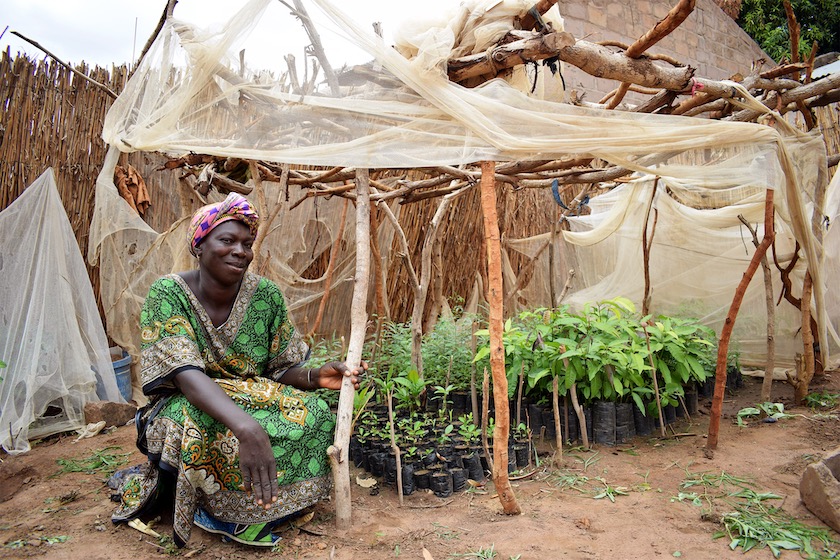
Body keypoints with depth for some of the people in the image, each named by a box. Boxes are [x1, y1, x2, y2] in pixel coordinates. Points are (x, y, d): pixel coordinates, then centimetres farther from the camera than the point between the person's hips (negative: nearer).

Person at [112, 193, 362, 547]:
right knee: (203, 431, -38)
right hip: (186, 407, -3)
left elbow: (280, 369, -1)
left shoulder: (266, 295, -8)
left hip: (253, 397, 4)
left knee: (314, 414, -23)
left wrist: (314, 377, -26)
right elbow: (186, 374, -31)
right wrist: (245, 427, -48)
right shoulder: (168, 293, -17)